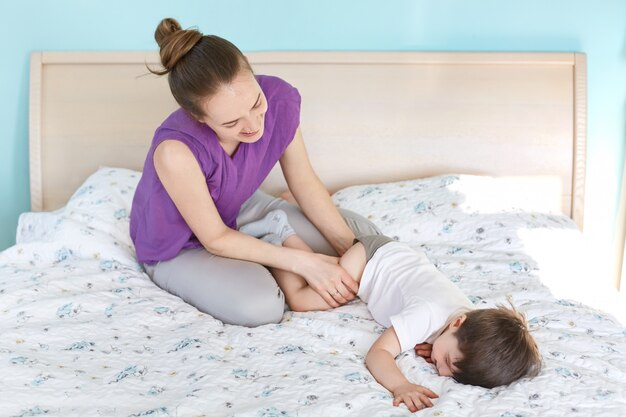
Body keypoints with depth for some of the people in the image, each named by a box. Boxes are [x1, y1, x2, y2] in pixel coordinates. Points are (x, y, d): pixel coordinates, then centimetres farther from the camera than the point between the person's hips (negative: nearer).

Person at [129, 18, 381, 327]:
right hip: (179, 248, -4)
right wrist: (304, 263, -28)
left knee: (364, 234, 1)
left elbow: (304, 182, -10)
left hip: (241, 211, 4)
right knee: (261, 305, -32)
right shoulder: (175, 149, -41)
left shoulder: (278, 98, -27)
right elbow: (215, 240, -26)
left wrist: (350, 248, -15)